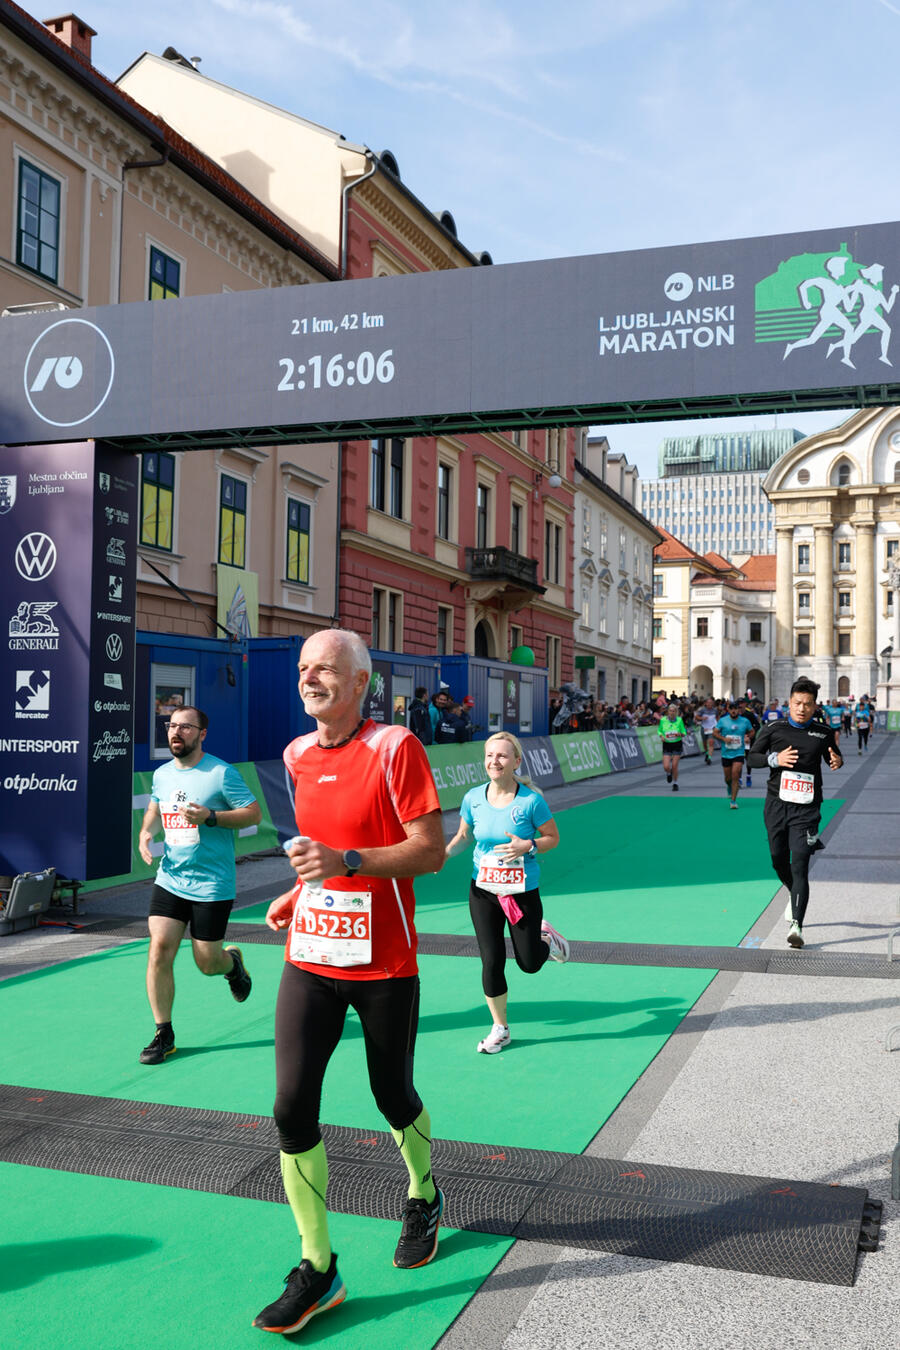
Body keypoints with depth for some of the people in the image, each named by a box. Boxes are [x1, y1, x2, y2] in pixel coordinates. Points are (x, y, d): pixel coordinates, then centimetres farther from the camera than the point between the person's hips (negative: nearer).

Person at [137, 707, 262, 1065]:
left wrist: (210, 817, -23)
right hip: (169, 880, 4)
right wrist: (145, 832, 5)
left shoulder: (221, 773, -11)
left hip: (212, 885, -4)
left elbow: (254, 813, -11)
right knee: (159, 949, -8)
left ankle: (233, 961, 41)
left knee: (207, 962, 3)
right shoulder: (161, 774, 6)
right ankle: (163, 1035, 6)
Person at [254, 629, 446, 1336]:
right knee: (292, 1106, -3)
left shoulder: (395, 748, -13)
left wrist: (347, 862, -27)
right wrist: (301, 890, 10)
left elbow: (430, 851, -16)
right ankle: (318, 1270, 12)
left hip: (383, 963, -4)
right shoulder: (298, 755, 7)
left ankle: (424, 1197, 45)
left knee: (393, 1096, 13)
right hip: (309, 957, 5)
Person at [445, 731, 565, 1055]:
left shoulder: (531, 800, -14)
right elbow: (463, 835, 10)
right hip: (483, 891, 2)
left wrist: (527, 846, -22)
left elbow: (553, 837, -3)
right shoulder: (473, 798, -5)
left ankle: (547, 938, 43)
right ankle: (500, 1029, 22)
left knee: (529, 964, 6)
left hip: (523, 892, -2)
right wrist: (445, 852, -10)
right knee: (491, 961, 2)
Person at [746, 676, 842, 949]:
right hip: (777, 804, 2)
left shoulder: (824, 732, 3)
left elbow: (831, 756, 20)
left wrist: (837, 760, -4)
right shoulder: (774, 729, 1)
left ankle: (796, 925, -11)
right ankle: (795, 895, 43)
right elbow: (751, 758, 5)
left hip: (806, 808, -2)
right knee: (779, 862, 11)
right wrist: (775, 759, -13)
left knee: (799, 865, -11)